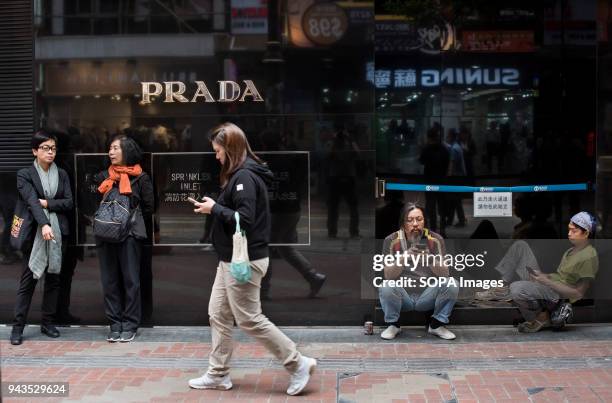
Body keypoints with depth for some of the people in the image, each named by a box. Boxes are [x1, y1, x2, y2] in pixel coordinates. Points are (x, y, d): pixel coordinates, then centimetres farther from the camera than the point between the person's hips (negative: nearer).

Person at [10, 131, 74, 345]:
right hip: (34, 232, -4)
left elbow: (69, 202, 4)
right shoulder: (25, 174, -2)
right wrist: (44, 224, -30)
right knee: (28, 280, -2)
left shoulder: (62, 174, 11)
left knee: (53, 278, 8)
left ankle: (48, 322, 18)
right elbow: (32, 201, -17)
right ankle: (18, 327, 3)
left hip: (58, 231, 4)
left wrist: (47, 203, -11)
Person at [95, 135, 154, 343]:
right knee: (110, 280, 6)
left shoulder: (140, 177, 0)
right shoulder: (104, 176, 11)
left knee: (131, 280, 0)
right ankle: (115, 324, 13)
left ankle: (130, 325, 8)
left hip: (130, 234, -4)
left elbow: (148, 208, 3)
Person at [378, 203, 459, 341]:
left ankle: (437, 325, 0)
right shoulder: (391, 241, -8)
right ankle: (393, 324, -2)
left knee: (452, 285, -25)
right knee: (385, 288, -31)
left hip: (428, 297, 1)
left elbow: (444, 274, -13)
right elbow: (388, 276, -16)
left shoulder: (435, 240, -6)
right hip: (403, 297, -1)